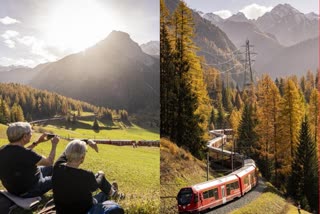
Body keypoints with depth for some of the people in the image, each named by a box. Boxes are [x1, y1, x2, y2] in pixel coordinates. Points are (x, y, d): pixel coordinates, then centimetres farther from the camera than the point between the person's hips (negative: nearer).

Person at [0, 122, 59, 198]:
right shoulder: (26, 154, -35)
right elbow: (49, 162, -19)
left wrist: (37, 142, 11)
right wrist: (54, 145, -5)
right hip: (28, 190, -8)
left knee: (50, 168, 23)